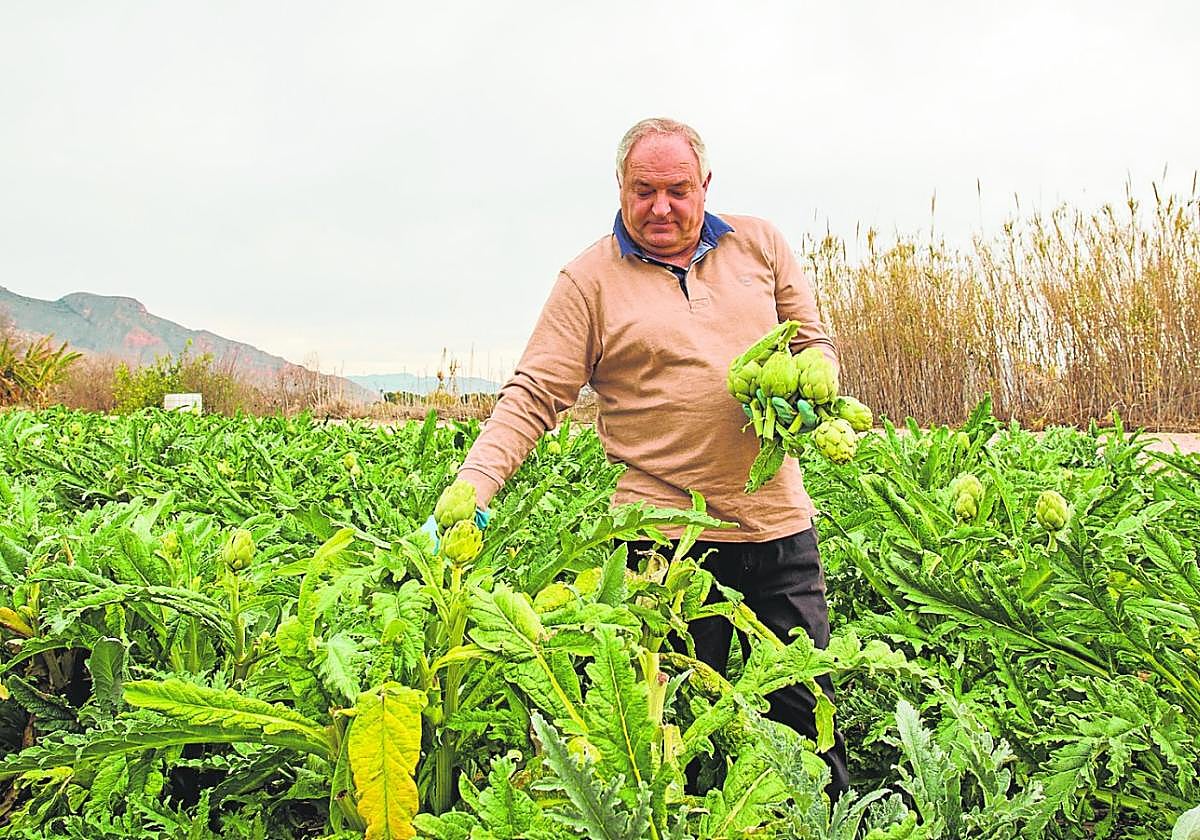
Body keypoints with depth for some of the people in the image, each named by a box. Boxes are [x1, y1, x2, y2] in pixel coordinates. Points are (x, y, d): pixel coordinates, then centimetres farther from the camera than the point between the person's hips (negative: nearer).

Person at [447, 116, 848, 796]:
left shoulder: (759, 244, 9)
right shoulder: (590, 278, -2)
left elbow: (815, 343, 16)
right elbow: (533, 397, -7)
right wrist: (470, 490, -20)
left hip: (779, 522, 3)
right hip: (667, 534, -3)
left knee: (810, 708, 14)